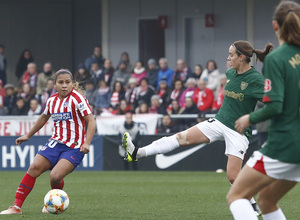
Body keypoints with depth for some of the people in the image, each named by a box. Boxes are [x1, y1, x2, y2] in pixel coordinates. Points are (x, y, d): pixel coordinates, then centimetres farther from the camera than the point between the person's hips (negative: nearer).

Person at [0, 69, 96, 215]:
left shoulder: (76, 98, -12)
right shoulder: (52, 100, 7)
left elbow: (91, 122, -15)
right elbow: (43, 118, 27)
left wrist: (86, 143, -27)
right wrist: (28, 136, 32)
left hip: (74, 148, -6)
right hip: (56, 142, 6)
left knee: (55, 177, -22)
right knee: (34, 168, -12)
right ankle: (16, 206, -7)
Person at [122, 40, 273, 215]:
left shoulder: (256, 79, -15)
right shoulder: (232, 73, 6)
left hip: (238, 131, -6)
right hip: (219, 122, 6)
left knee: (233, 177, -10)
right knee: (183, 137, -7)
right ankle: (137, 153, -11)